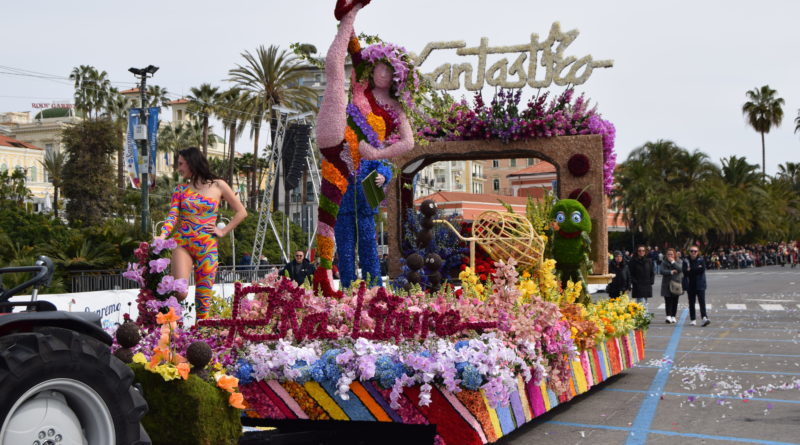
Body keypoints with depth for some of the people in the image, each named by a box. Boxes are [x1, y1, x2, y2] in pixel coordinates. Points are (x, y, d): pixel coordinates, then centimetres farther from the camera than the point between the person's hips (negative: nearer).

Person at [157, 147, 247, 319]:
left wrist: (223, 231, 1)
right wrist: (162, 237, -20)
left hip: (208, 247, 0)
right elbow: (172, 216, -3)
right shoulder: (180, 189, 9)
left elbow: (241, 212, 9)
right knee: (179, 293, -18)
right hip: (182, 245, 0)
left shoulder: (218, 186, 6)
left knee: (203, 298, 1)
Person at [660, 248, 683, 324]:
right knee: (668, 301, -9)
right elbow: (662, 271, -7)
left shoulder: (679, 261, 6)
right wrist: (671, 272, -16)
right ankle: (668, 316, -15)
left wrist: (673, 262, -13)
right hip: (667, 285, -1)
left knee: (675, 301, 5)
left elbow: (680, 269, -13)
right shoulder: (664, 262, 5)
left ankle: (673, 316, 13)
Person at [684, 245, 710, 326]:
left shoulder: (701, 260, 4)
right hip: (690, 285, 2)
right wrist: (697, 269, -16)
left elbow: (702, 269, -10)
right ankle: (692, 319, 12)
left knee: (702, 301, -12)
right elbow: (685, 271, -8)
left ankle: (704, 317, -20)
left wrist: (691, 270, -9)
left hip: (700, 285, -2)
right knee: (691, 302, 6)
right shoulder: (686, 261, 5)